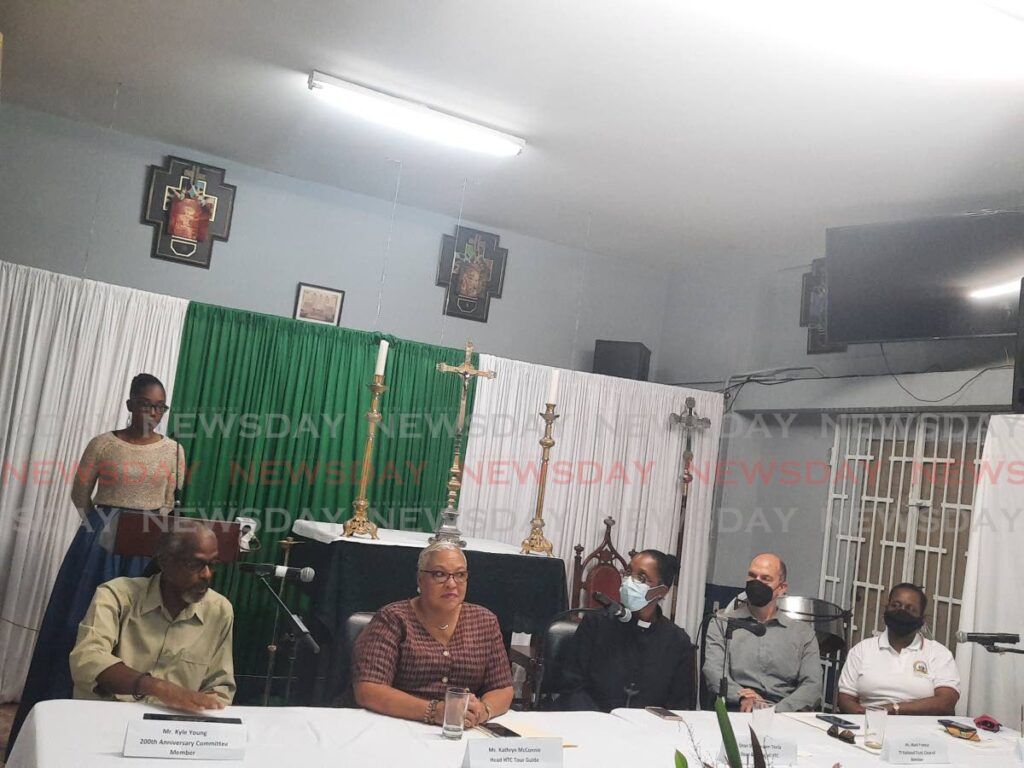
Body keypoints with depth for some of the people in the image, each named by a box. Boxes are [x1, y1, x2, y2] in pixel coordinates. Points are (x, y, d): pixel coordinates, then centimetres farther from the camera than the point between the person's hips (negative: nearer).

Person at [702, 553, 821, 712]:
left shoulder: (802, 632, 17)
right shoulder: (721, 624, 14)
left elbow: (813, 685, 5)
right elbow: (713, 671, -1)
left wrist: (777, 710, -14)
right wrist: (741, 695, -22)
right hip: (734, 715, -1)